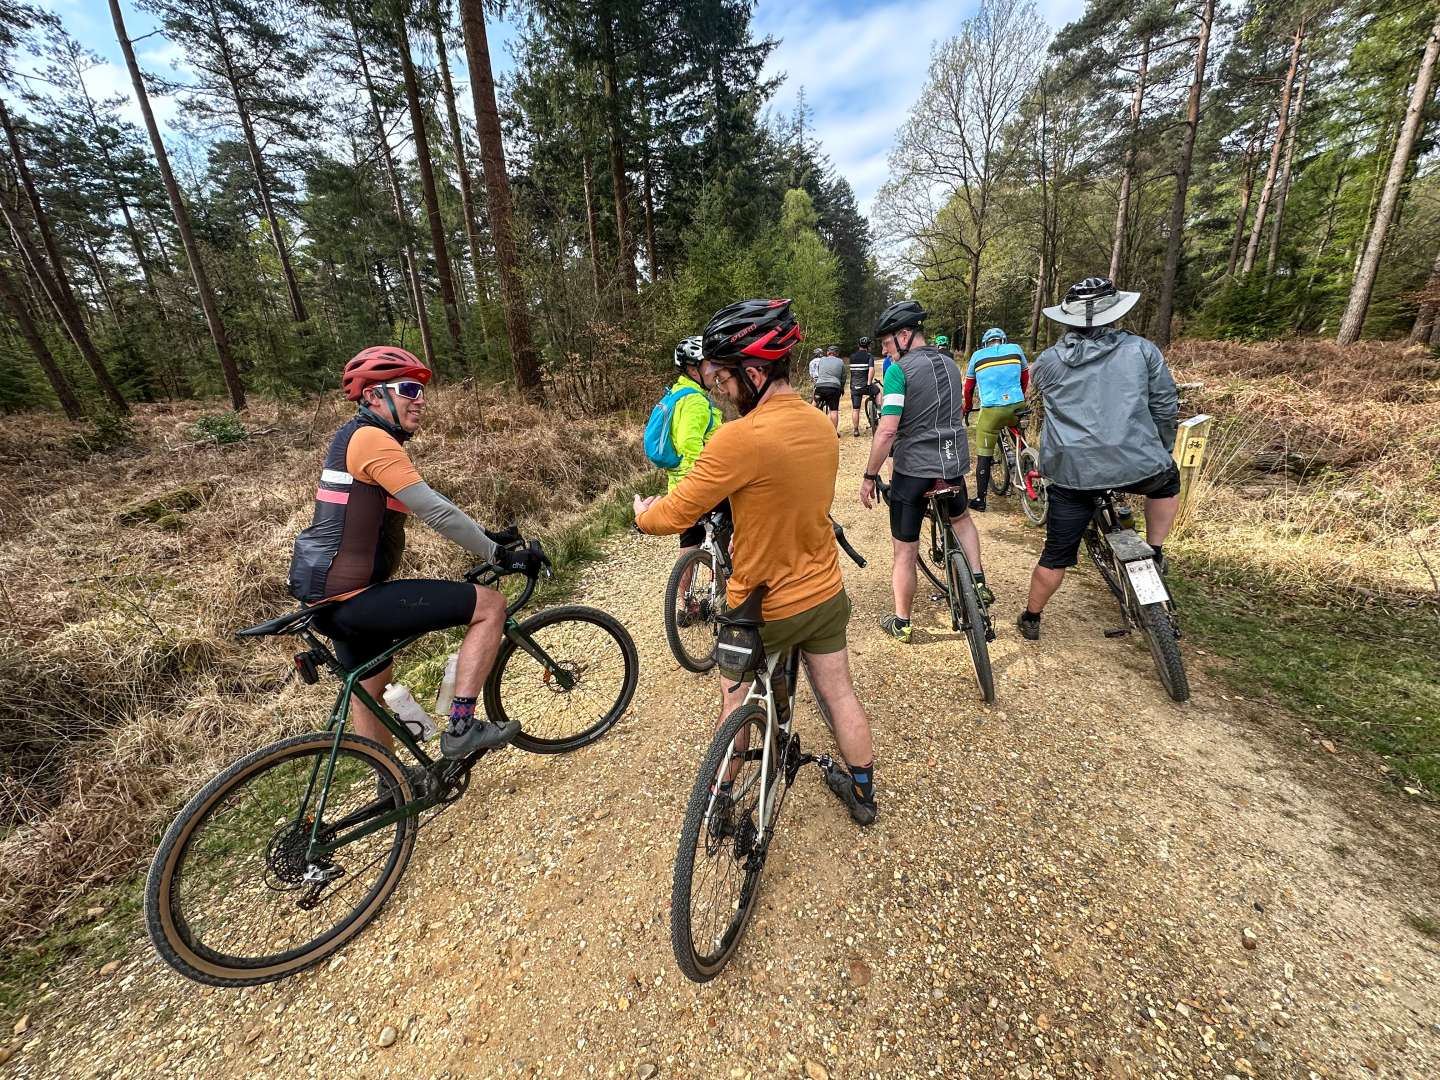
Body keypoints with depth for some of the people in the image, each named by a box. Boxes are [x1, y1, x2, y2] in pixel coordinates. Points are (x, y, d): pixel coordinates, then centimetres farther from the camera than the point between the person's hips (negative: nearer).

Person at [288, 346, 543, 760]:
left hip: (331, 595, 11)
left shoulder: (356, 436, 17)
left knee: (371, 687, 26)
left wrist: (487, 538, 15)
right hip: (352, 597, -11)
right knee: (490, 605, -11)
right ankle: (462, 727, -6)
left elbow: (428, 506, 18)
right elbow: (437, 513, -23)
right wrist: (500, 556, -15)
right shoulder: (373, 439, -16)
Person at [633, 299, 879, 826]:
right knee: (839, 693, 22)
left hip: (763, 608, -5)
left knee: (735, 701, 19)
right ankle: (863, 791, 43)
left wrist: (644, 514, 1)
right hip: (827, 594, 6)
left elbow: (675, 514, -20)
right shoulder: (821, 425, -3)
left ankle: (722, 800, 39)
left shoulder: (740, 438, -27)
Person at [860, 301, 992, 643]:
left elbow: (887, 431, -19)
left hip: (913, 470, -6)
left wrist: (869, 477, -11)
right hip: (954, 464, 7)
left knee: (905, 550, 6)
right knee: (960, 516, 35)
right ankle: (978, 581, 26)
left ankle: (901, 623, 17)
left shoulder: (899, 370, -12)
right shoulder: (950, 365, 11)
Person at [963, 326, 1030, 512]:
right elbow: (1025, 378, 22)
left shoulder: (977, 355, 10)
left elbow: (969, 387, 16)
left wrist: (967, 409, 31)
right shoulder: (1016, 349, 13)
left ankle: (980, 499, 5)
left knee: (983, 456, 3)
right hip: (1017, 407, 2)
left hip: (991, 410, -2)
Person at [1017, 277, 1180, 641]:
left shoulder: (1048, 360, 4)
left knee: (1056, 555, 12)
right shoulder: (1141, 349, 3)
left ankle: (1031, 620, 25)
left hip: (1071, 472, 1)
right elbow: (1166, 407, 8)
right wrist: (1162, 450, 24)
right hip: (1136, 466, 0)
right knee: (1168, 479, 36)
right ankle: (1155, 555, 34)